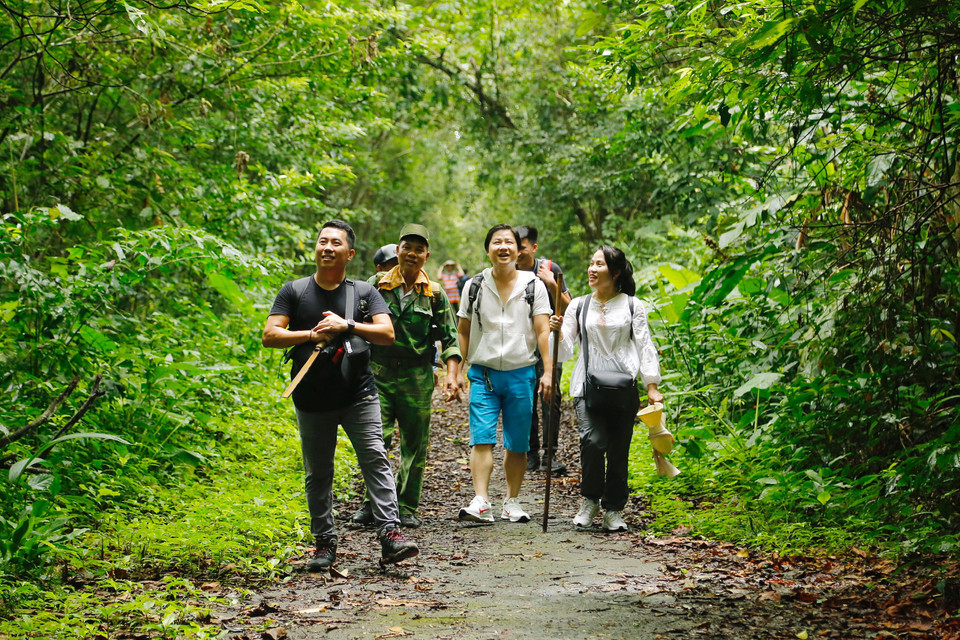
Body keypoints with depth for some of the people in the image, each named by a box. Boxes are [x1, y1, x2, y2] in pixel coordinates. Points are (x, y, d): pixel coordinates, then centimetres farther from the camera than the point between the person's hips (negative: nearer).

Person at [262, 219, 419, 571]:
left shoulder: (364, 292, 7)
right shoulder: (294, 291, 7)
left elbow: (387, 334, -3)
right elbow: (270, 335, -1)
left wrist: (347, 325, -14)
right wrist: (312, 335, -12)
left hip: (358, 395, -1)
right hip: (312, 400, 1)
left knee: (376, 460, -12)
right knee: (317, 474, 6)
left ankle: (390, 535, -15)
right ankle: (325, 543, 16)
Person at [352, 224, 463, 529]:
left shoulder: (435, 293, 5)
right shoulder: (377, 284, 4)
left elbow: (450, 338, 5)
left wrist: (452, 375, -6)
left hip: (417, 377, 1)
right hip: (378, 373, -1)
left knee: (415, 444, 4)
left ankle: (407, 508, 15)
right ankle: (372, 504, 5)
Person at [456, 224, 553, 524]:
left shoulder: (533, 286, 2)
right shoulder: (474, 286, 5)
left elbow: (543, 330, -1)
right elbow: (463, 330, 10)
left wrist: (548, 371, -9)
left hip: (521, 373, 0)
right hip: (483, 373, 0)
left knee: (517, 444, 6)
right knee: (481, 438, -12)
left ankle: (512, 502, 18)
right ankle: (480, 503, -18)